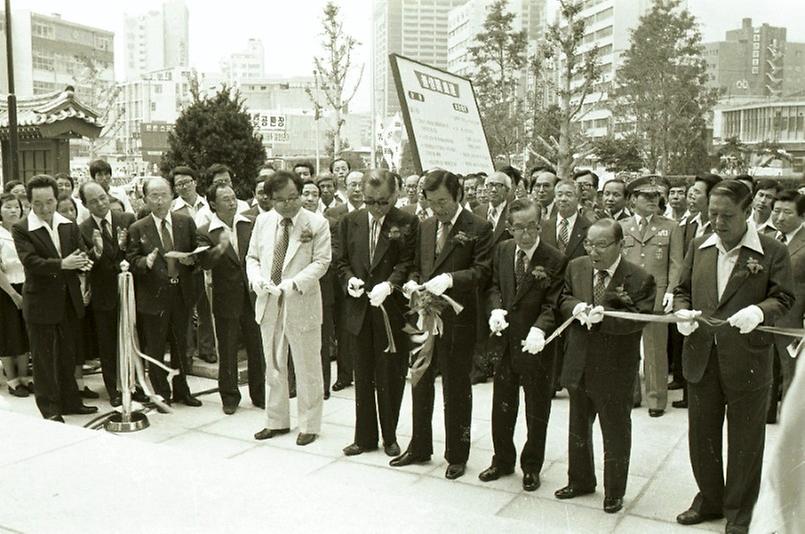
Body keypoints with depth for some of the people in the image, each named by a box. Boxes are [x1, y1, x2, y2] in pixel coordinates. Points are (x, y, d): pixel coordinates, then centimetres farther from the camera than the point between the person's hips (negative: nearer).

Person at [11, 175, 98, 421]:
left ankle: (70, 401, 29)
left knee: (68, 356, 16)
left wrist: (82, 261, -21)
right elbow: (30, 262, -21)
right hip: (40, 304, -5)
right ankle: (49, 408, 16)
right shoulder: (21, 230, -10)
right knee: (44, 358, 5)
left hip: (69, 301, 5)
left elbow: (81, 254, 2)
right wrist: (62, 264, -32)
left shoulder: (69, 225, 5)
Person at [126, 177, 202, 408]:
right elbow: (131, 261, -4)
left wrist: (190, 260, -12)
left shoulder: (186, 222, 4)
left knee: (180, 345, 15)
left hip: (181, 293, 3)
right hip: (154, 296, -2)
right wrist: (146, 261, -25)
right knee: (155, 348, 7)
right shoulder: (137, 229, -3)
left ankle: (181, 391, 29)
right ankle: (161, 393, 22)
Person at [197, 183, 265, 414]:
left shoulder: (250, 225, 3)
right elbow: (205, 262, -19)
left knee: (257, 348, 10)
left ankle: (260, 394, 25)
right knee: (227, 351, 9)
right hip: (226, 299, -2)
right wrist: (220, 248, -36)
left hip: (253, 296, 2)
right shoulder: (205, 233, -6)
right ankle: (229, 396, 25)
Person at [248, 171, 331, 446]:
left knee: (307, 369, 5)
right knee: (273, 366, 15)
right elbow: (252, 257, 12)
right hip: (268, 304, 4)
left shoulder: (317, 223, -6)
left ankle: (309, 425, 19)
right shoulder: (263, 221, 7)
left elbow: (321, 262, -10)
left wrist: (292, 284, -22)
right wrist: (257, 279, -9)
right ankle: (277, 421, 29)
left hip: (302, 305, -4)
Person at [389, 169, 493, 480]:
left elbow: (483, 271, -14)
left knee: (456, 390, 6)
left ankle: (457, 455, 22)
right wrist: (412, 282, -3)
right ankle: (419, 448, 32)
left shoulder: (478, 229, -7)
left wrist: (449, 278, -27)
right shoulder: (425, 227, 12)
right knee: (420, 384, 16)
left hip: (457, 321, -6)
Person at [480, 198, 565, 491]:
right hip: (505, 341, 4)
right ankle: (502, 461, 36)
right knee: (502, 407, 17)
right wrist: (496, 309, -10)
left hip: (535, 346, -4)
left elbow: (552, 305, -16)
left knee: (537, 412, 12)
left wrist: (539, 330, -33)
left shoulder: (554, 260, -14)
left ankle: (532, 467, 31)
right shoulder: (502, 250, 2)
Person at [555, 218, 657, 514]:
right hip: (578, 366, 5)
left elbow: (638, 319, -20)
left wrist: (604, 316, -34)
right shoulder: (576, 267, 1)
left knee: (616, 435, 12)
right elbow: (561, 299, 6)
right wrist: (575, 307, -16)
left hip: (615, 372, -5)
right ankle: (580, 481, 41)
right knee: (578, 429, 21)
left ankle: (614, 493, 31)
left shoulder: (640, 279, -14)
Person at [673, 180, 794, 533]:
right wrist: (682, 312, -7)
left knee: (745, 443, 9)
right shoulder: (698, 247, 8)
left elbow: (783, 297, -5)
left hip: (746, 362, -4)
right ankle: (709, 500, 36)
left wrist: (759, 311, -25)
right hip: (701, 358, 4)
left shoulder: (772, 251, -5)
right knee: (701, 435, 15)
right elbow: (682, 289, 14)